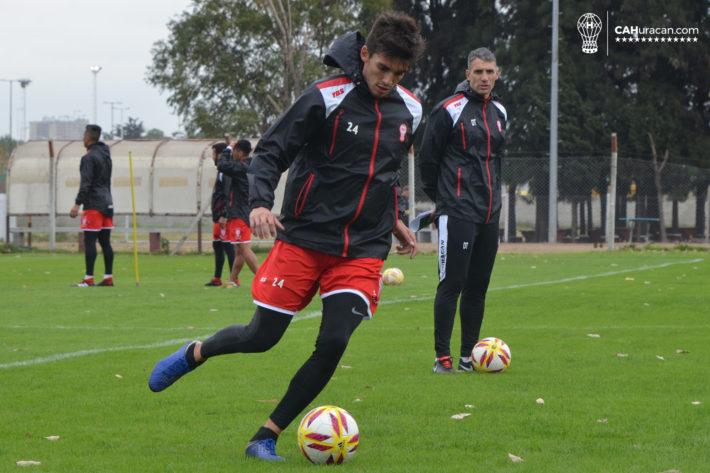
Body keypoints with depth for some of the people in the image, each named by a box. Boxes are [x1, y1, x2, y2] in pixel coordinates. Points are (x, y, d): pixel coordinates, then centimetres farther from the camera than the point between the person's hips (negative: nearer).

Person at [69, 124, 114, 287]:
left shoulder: (89, 158, -12)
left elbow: (86, 183, -19)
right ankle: (108, 278, 9)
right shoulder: (105, 155, 15)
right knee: (105, 242, 9)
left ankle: (89, 279, -10)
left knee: (90, 241, -8)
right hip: (106, 203, 9)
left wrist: (77, 204, -19)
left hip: (93, 205, -9)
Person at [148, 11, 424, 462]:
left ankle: (266, 437, 0)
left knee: (334, 343, -13)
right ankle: (195, 353, 34)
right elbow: (271, 152, -9)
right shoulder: (326, 98, -12)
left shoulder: (409, 110, 5)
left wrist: (394, 221, 22)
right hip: (304, 239, -3)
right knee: (262, 337, 1)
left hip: (363, 251, 3)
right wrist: (260, 202, -24)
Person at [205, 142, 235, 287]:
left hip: (223, 217, -10)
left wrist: (224, 216, -24)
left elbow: (227, 195, -21)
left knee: (227, 246, -9)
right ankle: (217, 279, 19)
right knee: (217, 246, 13)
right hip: (217, 217, 10)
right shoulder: (221, 170, 17)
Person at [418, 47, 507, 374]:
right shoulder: (450, 110, -8)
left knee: (478, 286, 8)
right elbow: (428, 156, -3)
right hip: (458, 212, -7)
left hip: (489, 212, 7)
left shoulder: (499, 112, 13)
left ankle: (468, 356, 15)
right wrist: (440, 197, 5)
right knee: (452, 283, -8)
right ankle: (442, 357, -3)